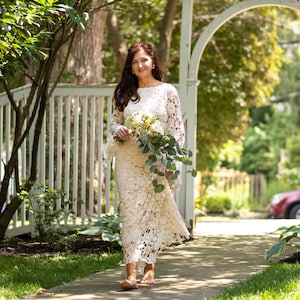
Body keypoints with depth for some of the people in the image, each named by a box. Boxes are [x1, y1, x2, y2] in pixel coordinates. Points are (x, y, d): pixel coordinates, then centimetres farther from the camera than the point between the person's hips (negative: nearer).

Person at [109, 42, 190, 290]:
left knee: (152, 213, 0)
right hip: (128, 161, 2)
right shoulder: (125, 92, 12)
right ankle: (132, 272, -11)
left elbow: (177, 128, 1)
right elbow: (114, 121, 18)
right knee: (130, 213, -5)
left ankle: (148, 269, 6)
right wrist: (119, 130, -6)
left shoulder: (167, 91, 3)